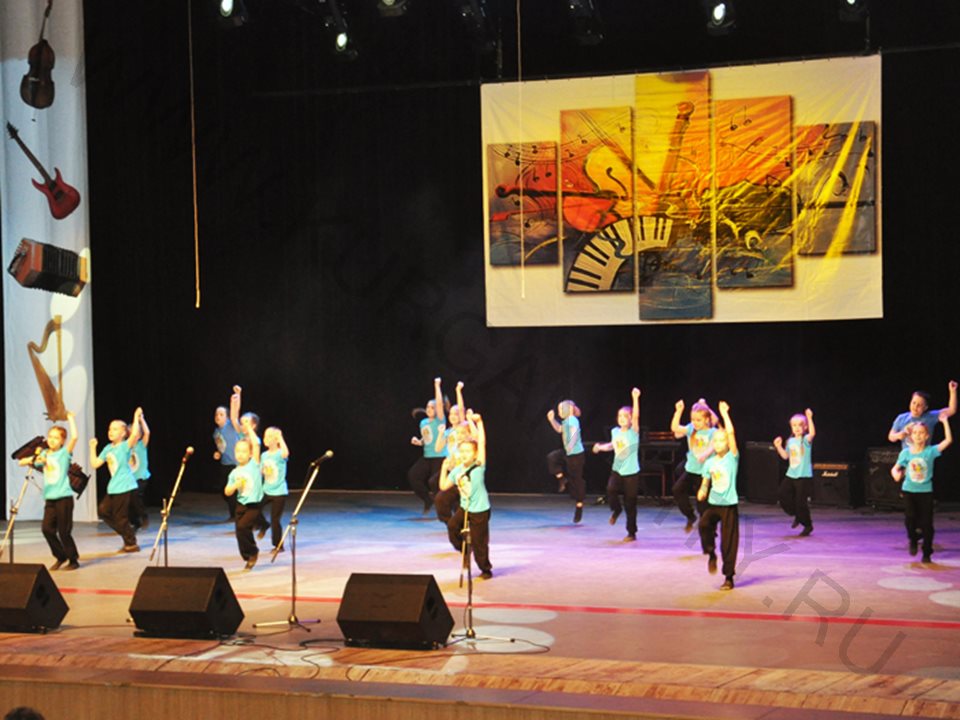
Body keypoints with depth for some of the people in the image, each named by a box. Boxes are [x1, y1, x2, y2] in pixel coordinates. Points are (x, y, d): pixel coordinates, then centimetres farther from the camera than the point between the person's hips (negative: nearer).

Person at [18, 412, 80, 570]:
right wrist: (32, 460, -9)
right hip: (49, 498, 5)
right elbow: (21, 462, 11)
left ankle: (73, 559, 11)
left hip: (64, 497, -5)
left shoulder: (64, 453, -2)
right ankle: (61, 556, 15)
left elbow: (74, 437, -18)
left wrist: (70, 419, -9)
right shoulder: (44, 454, 12)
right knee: (47, 528, -2)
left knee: (64, 531, -3)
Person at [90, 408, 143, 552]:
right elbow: (95, 464, 12)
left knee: (120, 517, -4)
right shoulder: (108, 449, 11)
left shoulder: (125, 446, -10)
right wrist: (93, 448, 9)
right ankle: (127, 534, 22)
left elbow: (135, 434, -30)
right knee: (103, 511, 11)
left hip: (125, 486, -8)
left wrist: (136, 417, -23)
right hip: (113, 487, 8)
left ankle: (132, 544, 11)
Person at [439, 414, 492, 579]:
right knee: (452, 525, -17)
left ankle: (486, 570, 20)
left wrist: (479, 422, -24)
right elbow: (443, 486, 3)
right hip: (464, 507, 5)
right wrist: (444, 469, -5)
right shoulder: (456, 470, 0)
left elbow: (482, 443, -22)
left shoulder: (478, 466, -15)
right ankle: (464, 551, 9)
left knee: (479, 543, 0)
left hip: (480, 510, -5)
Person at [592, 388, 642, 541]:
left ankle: (631, 533, 16)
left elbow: (636, 416, -27)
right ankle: (616, 510, 9)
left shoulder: (633, 431, -10)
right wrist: (601, 447, 6)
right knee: (610, 490, -23)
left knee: (630, 505, 1)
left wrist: (635, 398, -38)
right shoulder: (615, 431, 3)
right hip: (617, 470, 4)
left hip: (631, 472, -4)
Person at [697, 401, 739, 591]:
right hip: (713, 503, 3)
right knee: (704, 524, -26)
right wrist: (702, 491, -8)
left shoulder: (732, 458, -5)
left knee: (729, 542, -2)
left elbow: (731, 433, -15)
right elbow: (705, 482, 13)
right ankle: (711, 553, 0)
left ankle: (728, 577, 10)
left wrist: (725, 414, -12)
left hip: (729, 505, -3)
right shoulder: (709, 463, 7)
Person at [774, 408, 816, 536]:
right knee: (784, 497, 2)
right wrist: (778, 446, 5)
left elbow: (812, 433, -31)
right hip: (791, 474, 6)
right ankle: (798, 516, 26)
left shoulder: (806, 440, -9)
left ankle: (808, 525, 15)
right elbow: (785, 456, 19)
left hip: (804, 476, -6)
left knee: (801, 502, -4)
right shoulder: (790, 441, 10)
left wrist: (810, 418, -38)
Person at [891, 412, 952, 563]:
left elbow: (948, 440, -14)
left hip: (926, 491, 0)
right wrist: (896, 474, -15)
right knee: (910, 518, -15)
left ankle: (927, 553, 14)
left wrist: (945, 421, -16)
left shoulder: (931, 451, -6)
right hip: (909, 490, 1)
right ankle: (913, 540, 16)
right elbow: (895, 468, 8)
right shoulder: (906, 453, -1)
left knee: (926, 523, 1)